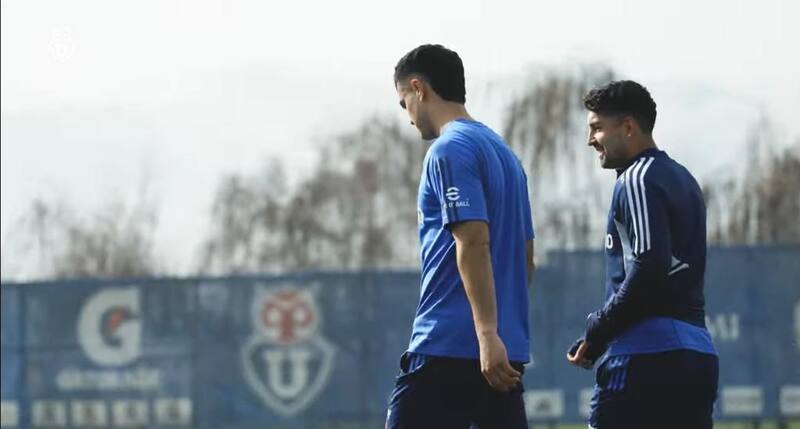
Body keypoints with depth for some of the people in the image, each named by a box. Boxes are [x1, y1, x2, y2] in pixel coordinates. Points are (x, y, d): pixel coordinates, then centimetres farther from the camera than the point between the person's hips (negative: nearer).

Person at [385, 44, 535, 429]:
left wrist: (487, 335, -23)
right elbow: (525, 257, 22)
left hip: (447, 347, -9)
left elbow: (474, 244, -18)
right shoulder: (503, 152, 19)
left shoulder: (449, 151, -8)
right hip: (506, 351, 9)